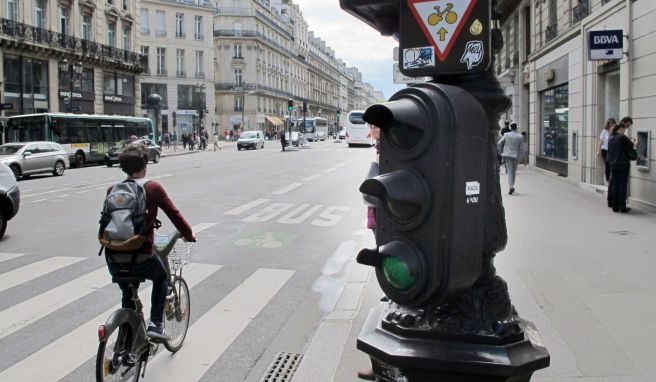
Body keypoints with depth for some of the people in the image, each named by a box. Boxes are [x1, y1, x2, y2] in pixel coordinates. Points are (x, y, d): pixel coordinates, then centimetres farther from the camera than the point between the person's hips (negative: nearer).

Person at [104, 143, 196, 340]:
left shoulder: (112, 190, 7)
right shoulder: (153, 188, -4)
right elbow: (174, 214, 0)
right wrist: (189, 235, 16)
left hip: (113, 260, 4)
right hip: (141, 258, -4)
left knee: (127, 294, 29)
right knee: (161, 277, 28)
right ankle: (156, 324, 17)